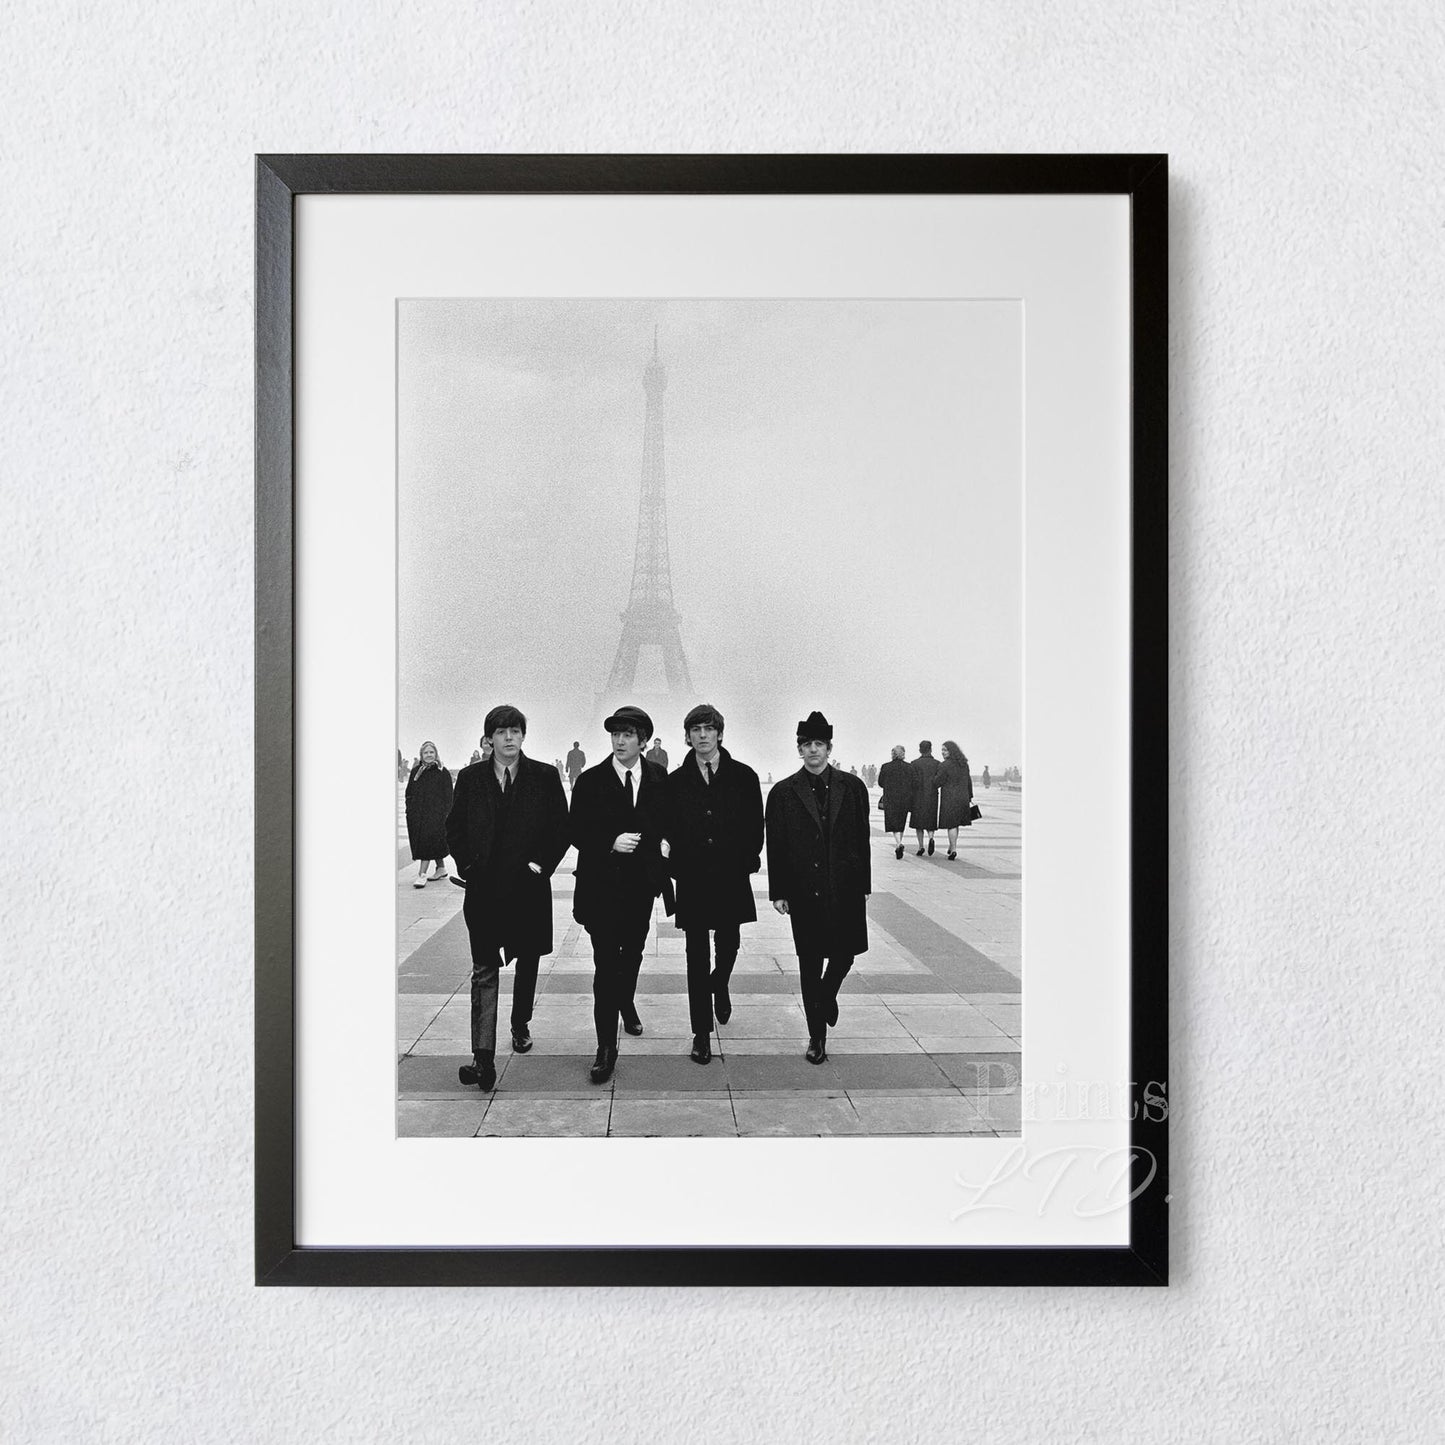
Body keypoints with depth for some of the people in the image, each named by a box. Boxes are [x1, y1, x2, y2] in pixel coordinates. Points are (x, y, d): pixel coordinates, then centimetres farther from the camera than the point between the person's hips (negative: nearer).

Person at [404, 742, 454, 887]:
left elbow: (448, 796, -1)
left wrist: (445, 813, -9)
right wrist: (410, 808, 6)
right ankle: (441, 868, 24)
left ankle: (422, 874, -17)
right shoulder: (416, 771, 14)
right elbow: (409, 792, 17)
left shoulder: (442, 773, 1)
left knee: (428, 841, -14)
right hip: (417, 814, 5)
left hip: (435, 814, -5)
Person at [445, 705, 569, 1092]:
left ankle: (520, 1023, 41)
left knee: (527, 962, 16)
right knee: (484, 972, -7)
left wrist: (541, 863, -8)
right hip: (484, 887, -1)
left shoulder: (545, 777, 1)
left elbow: (561, 828, 2)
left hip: (528, 886, 1)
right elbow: (454, 827, 9)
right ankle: (483, 1059, -12)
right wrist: (467, 865, -3)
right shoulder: (470, 778, 5)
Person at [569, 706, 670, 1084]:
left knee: (633, 953, 21)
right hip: (602, 885, -3)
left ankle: (626, 1002, 52)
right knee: (606, 964, -7)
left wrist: (663, 840, -5)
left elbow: (668, 822, 13)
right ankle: (606, 1048, -4)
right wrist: (611, 843, -20)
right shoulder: (590, 782, -6)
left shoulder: (660, 780, 2)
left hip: (641, 882, 3)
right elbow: (578, 833, -6)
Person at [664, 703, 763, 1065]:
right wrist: (676, 866, -4)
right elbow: (668, 831, 5)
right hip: (692, 882, -1)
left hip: (731, 879, 1)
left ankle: (719, 987, 48)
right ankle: (702, 1034, 5)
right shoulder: (676, 781, 2)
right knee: (697, 957, 0)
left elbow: (755, 827, 4)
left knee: (728, 946, 13)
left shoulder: (743, 776, 1)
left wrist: (746, 861, -4)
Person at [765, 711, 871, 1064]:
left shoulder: (852, 788, 4)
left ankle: (826, 997, 39)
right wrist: (779, 892, -3)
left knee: (845, 953, 6)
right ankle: (816, 1036, 14)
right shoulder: (783, 793, 0)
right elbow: (775, 846, 0)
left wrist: (863, 885, 2)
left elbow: (862, 839, 5)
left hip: (845, 889, 2)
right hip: (805, 892, -1)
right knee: (810, 964, 4)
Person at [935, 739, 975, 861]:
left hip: (949, 798, -6)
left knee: (951, 824, 0)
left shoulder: (944, 765, -14)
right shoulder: (963, 764, 7)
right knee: (955, 823, 17)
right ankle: (952, 846, 23)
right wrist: (970, 797, 19)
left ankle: (953, 849, -2)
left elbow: (939, 782, -11)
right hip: (963, 797, 6)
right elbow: (968, 781, 12)